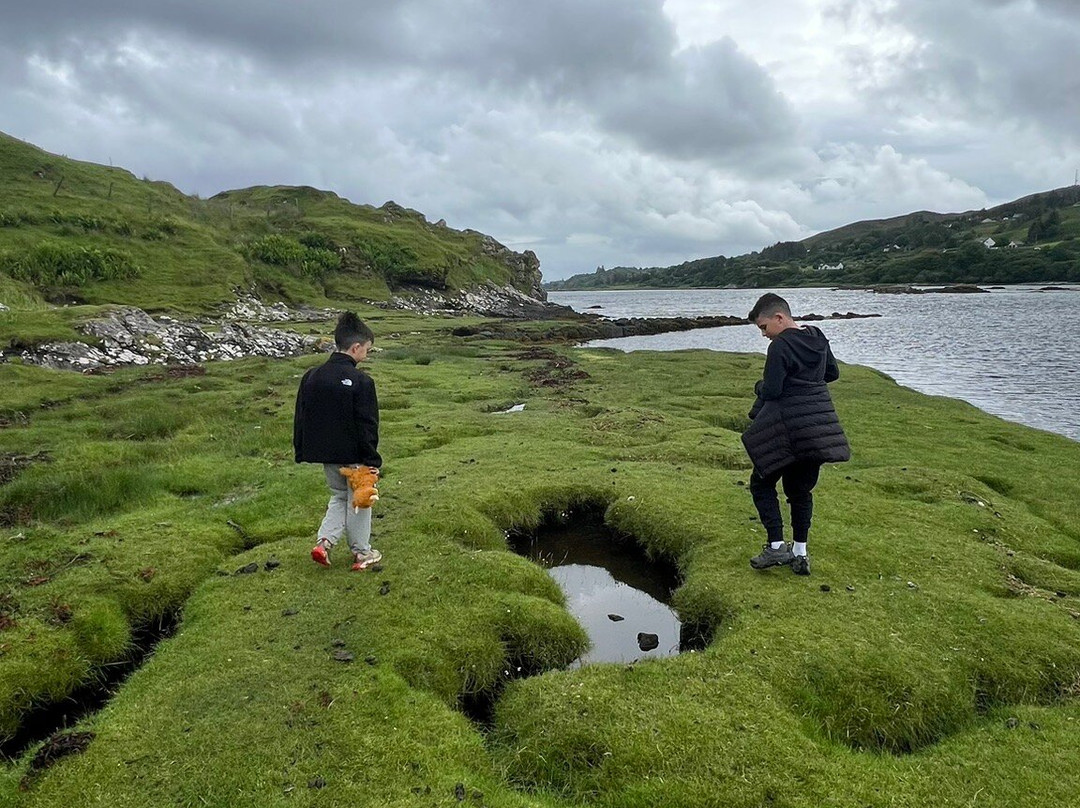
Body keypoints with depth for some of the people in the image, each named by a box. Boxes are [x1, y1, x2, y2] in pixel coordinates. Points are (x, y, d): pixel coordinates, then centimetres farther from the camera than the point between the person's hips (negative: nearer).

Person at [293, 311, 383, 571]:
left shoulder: (311, 376, 2)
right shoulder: (361, 382, -18)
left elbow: (300, 418, 8)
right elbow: (367, 426, -17)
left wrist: (301, 451, 17)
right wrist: (372, 461, -10)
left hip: (326, 453, 6)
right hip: (354, 455, -6)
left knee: (339, 496, 23)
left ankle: (324, 541, 9)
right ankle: (362, 553, 21)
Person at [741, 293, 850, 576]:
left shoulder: (780, 346, -17)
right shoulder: (818, 338, 9)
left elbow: (771, 391, -18)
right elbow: (832, 373, 22)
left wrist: (759, 385, 3)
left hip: (789, 431, -8)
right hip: (819, 429, 8)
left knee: (762, 483, 8)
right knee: (801, 489, 17)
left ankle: (776, 546, 2)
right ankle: (800, 554, 21)